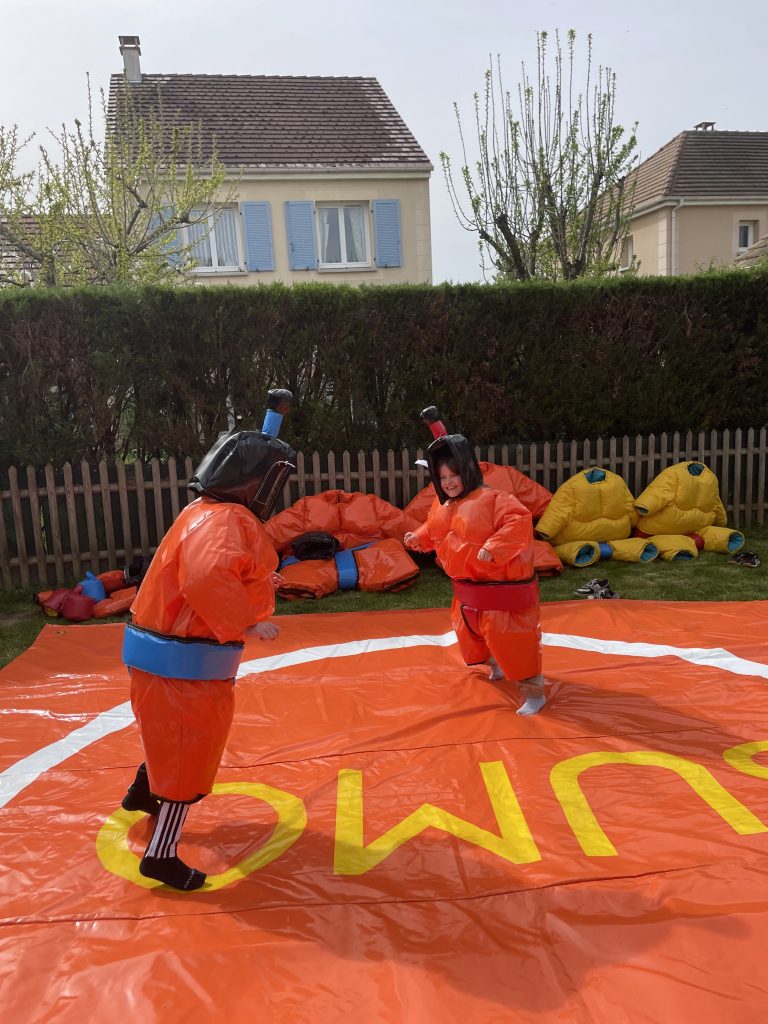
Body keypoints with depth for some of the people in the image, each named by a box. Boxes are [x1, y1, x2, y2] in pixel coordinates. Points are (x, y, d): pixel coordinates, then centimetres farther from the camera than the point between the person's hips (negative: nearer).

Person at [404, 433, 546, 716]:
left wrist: (494, 548, -41)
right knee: (469, 630, 25)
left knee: (509, 638, -8)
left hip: (501, 589, -9)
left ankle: (533, 692, 7)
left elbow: (519, 521, -33)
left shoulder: (490, 499, -22)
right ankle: (497, 667, 53)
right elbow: (433, 530, 23)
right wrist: (418, 537, 4)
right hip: (467, 590, 9)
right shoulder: (442, 506, 5)